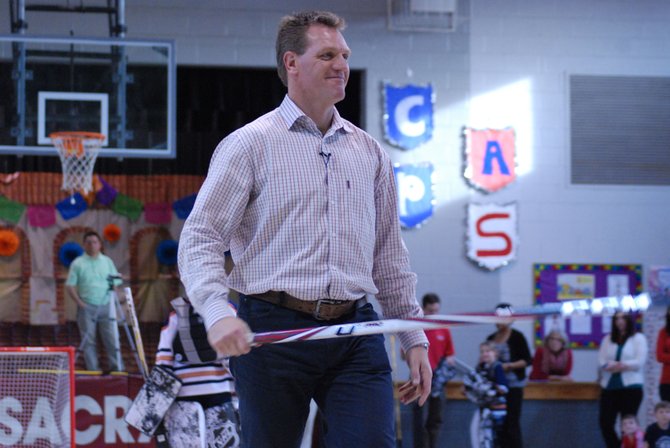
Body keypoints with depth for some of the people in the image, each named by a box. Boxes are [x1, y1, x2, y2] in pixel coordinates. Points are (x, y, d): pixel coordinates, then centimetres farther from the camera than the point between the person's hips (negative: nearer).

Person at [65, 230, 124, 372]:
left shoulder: (107, 261, 12)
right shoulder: (78, 263, 4)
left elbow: (116, 284, 13)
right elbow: (70, 285, 2)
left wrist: (119, 294, -7)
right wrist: (79, 301, -11)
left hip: (106, 307, 2)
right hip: (87, 307, -2)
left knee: (112, 338, -3)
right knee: (89, 341, 0)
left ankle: (117, 368, -1)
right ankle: (93, 370, 5)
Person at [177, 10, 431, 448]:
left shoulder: (370, 152, 16)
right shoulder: (250, 144, 1)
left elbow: (390, 255, 21)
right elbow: (200, 238, -4)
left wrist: (414, 338, 16)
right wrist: (217, 313, -20)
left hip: (356, 336, 4)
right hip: (275, 331, -3)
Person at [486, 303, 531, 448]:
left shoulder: (517, 337, -4)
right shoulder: (491, 338, 13)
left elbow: (527, 360, -6)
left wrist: (509, 365, -18)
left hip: (513, 384, -6)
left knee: (512, 423, -9)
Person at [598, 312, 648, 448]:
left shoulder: (638, 338, 4)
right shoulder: (607, 339, 15)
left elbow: (639, 362, -8)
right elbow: (601, 361, 3)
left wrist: (620, 365, -14)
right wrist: (617, 366, -17)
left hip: (631, 386, -4)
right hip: (609, 387, 4)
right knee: (605, 422, -6)